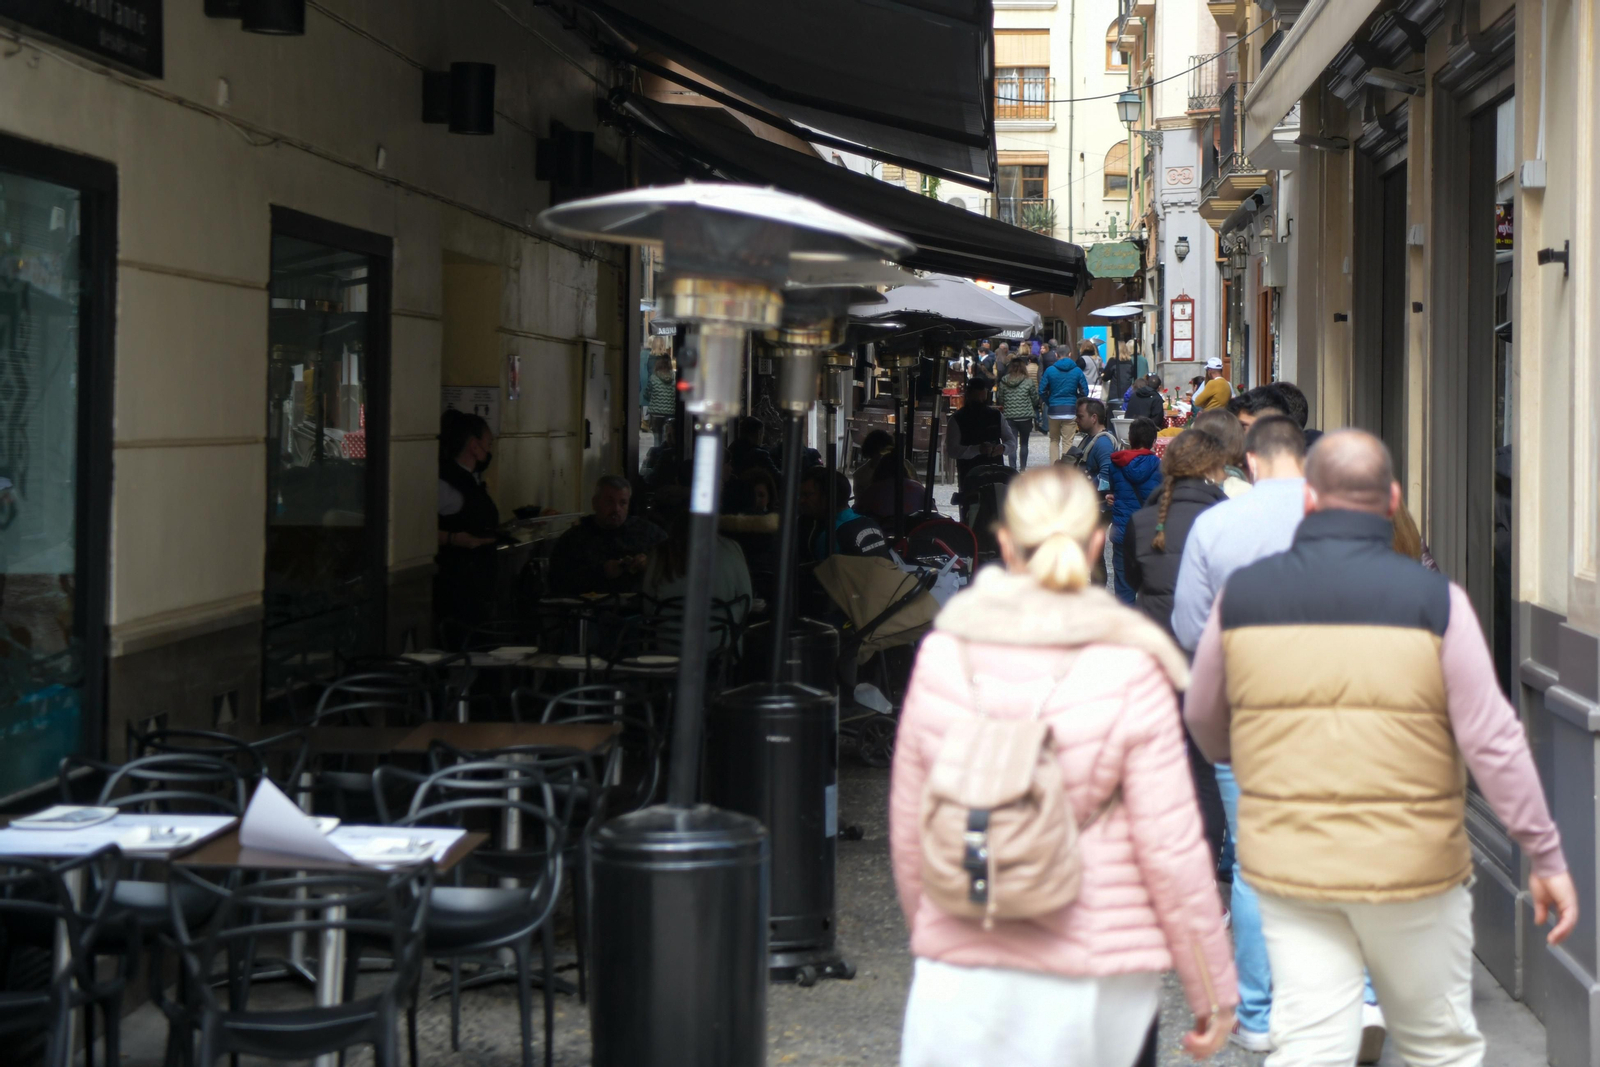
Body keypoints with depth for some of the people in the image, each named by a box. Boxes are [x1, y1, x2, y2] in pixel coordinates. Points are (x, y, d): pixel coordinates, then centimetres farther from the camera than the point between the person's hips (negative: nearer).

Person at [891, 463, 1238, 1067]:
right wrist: (1213, 993, 3)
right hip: (1093, 982, -2)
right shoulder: (1129, 675, -9)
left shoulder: (941, 656, -1)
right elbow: (1170, 848, -8)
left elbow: (908, 829, 7)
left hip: (960, 976, 2)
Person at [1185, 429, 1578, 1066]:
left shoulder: (1241, 594, -1)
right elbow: (1493, 740, -9)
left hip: (1288, 864, 2)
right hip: (1413, 867, -1)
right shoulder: (1435, 601, -8)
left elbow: (1204, 720, 12)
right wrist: (1546, 856, 0)